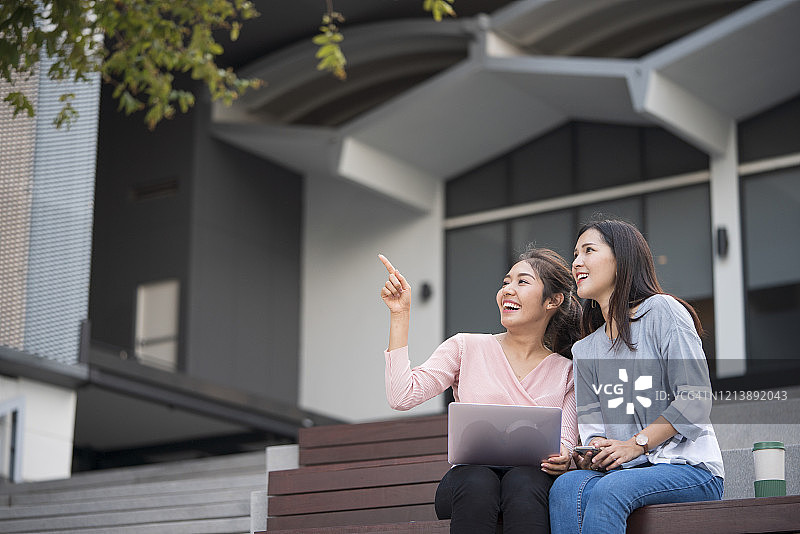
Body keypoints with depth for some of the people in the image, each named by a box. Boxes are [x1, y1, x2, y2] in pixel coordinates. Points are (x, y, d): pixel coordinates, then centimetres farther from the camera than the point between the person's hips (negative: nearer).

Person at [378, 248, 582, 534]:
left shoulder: (566, 372, 14)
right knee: (477, 480, -36)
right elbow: (402, 397, -1)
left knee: (522, 481, -35)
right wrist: (401, 315, 1)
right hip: (467, 476, 0)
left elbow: (565, 439, 6)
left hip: (531, 476, 0)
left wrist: (562, 458, -20)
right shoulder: (466, 348, 12)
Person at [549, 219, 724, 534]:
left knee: (609, 490, -35)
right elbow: (591, 424, 13)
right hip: (625, 472, 5)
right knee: (567, 486, -28)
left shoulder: (662, 311, 0)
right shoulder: (584, 350, 20)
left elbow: (695, 400, -8)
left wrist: (634, 445, -15)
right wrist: (594, 452, -11)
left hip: (690, 467, -5)